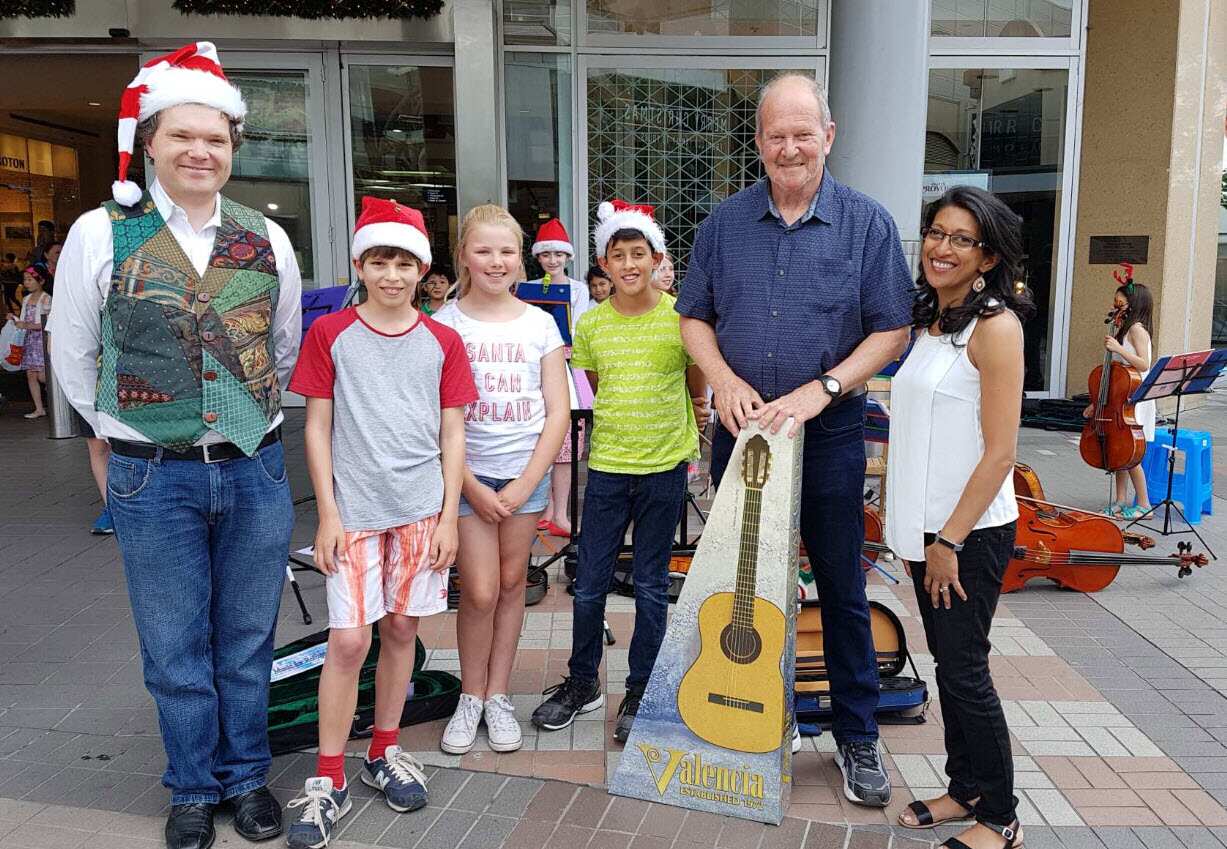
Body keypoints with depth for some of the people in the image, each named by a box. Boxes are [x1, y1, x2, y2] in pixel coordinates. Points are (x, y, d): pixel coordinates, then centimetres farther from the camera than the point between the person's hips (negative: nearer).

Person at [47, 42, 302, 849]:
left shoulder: (267, 239, 2)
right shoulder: (101, 233, -4)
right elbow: (73, 356, 6)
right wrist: (127, 431, 10)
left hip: (256, 471, 2)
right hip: (153, 478, -1)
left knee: (247, 641, 14)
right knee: (177, 651, 11)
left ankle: (247, 776, 33)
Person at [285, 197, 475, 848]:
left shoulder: (442, 342, 4)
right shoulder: (330, 334, 1)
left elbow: (452, 432, 5)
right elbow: (318, 427, 1)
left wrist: (449, 515, -1)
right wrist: (327, 514, -5)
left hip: (421, 511, 2)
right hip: (354, 512, -2)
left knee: (401, 630, 10)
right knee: (348, 640, -4)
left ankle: (383, 754, 28)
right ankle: (328, 782, 9)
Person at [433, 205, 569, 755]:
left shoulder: (539, 323, 3)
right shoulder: (444, 324, -3)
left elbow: (558, 412, 1)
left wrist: (524, 486, -6)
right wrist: (473, 487, -10)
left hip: (526, 471, 2)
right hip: (466, 472, -2)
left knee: (511, 583, 8)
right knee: (480, 591, -4)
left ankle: (498, 696, 23)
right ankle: (470, 697, 17)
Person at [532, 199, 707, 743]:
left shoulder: (682, 319, -6)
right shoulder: (591, 324, 0)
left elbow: (697, 389, 6)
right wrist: (626, 422, 8)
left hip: (664, 468, -2)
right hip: (606, 466, 2)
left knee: (651, 585, 8)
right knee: (590, 582, 7)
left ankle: (640, 691, 23)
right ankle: (582, 683, 26)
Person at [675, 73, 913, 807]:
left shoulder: (867, 223, -4)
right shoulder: (725, 223, 4)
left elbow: (893, 330, -6)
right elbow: (694, 317, 9)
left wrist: (821, 389, -17)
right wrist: (724, 379, -10)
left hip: (830, 431, -2)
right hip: (741, 429, 3)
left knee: (842, 586, 7)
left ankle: (858, 737, 24)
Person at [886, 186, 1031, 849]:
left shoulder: (994, 325, -14)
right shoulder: (926, 320, 10)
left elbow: (1000, 453, -18)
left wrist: (950, 540, -17)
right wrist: (912, 529, 15)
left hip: (971, 531, -7)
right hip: (925, 524, 8)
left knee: (965, 670, 2)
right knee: (947, 662, 16)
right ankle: (966, 788, 32)